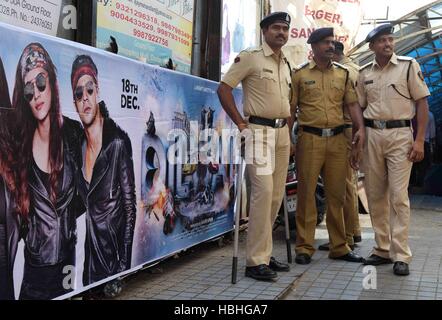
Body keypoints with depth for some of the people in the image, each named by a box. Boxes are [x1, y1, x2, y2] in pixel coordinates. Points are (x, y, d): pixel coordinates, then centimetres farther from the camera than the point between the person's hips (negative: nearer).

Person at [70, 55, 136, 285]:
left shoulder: (118, 141, -14)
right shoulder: (79, 145, 4)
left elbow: (130, 207, -12)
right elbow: (85, 205, 10)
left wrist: (125, 263, -14)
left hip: (112, 255, -5)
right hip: (89, 257, 5)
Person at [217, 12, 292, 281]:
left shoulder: (286, 65, 18)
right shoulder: (250, 57, -4)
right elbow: (224, 89, -8)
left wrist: (289, 135, 16)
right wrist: (240, 124, -14)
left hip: (282, 132, 8)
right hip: (259, 131, -8)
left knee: (276, 194, 8)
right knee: (263, 191, -15)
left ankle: (263, 252, 19)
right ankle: (256, 261, -8)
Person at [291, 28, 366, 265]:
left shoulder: (343, 73, 14)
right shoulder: (300, 74, 4)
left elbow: (352, 103, 10)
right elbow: (291, 108, 3)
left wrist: (360, 128, -6)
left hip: (338, 139, 3)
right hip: (309, 138, -3)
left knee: (336, 194, 8)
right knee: (306, 193, -1)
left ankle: (339, 246, 18)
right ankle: (304, 247, 7)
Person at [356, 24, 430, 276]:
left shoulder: (409, 66, 0)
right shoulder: (365, 73, 11)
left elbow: (422, 103, -2)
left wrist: (419, 140, -9)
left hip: (400, 134, -4)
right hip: (372, 135, 4)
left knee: (398, 196, -7)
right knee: (375, 196, 8)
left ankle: (401, 255, -1)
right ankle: (382, 249, 19)